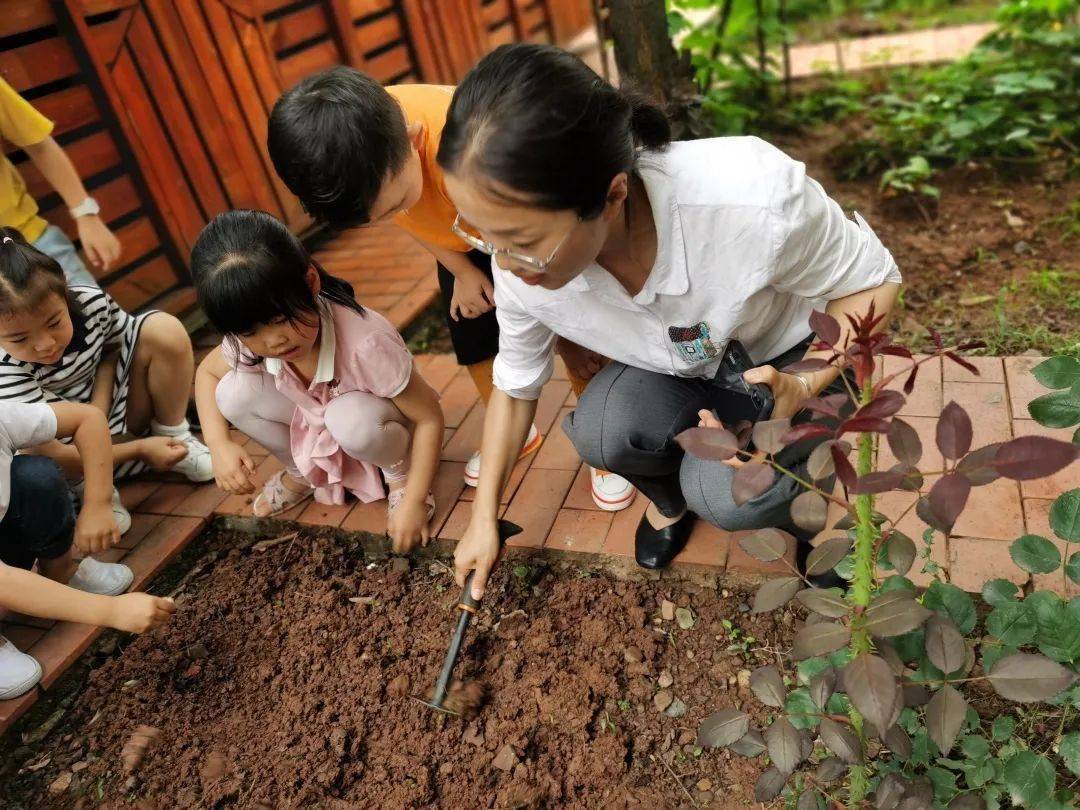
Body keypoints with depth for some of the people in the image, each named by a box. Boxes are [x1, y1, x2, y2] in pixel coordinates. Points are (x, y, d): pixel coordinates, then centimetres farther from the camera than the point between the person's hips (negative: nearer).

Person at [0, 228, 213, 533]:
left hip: (116, 406, 4)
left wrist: (99, 408, -16)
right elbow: (50, 455, -29)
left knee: (165, 330, -16)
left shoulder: (91, 302, -19)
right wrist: (140, 449, -27)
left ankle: (176, 438, -2)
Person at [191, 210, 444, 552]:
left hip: (372, 417, -5)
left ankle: (400, 474, -6)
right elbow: (206, 372, -1)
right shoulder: (247, 340, -23)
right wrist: (219, 445, -17)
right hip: (316, 417, 6)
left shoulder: (366, 343, -39)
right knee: (233, 393, -17)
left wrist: (414, 501, -33)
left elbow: (430, 417, -30)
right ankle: (303, 472, 8)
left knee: (351, 418, -39)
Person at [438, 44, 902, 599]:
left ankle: (805, 500, 8)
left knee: (724, 494, -29)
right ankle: (669, 497, 8)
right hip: (679, 373, 3)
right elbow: (515, 387, -5)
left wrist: (805, 388, -35)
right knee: (601, 429, -27)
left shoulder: (753, 200, -39)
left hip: (789, 360, -3)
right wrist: (484, 517, 1)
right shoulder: (521, 266, -25)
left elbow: (873, 283, -18)